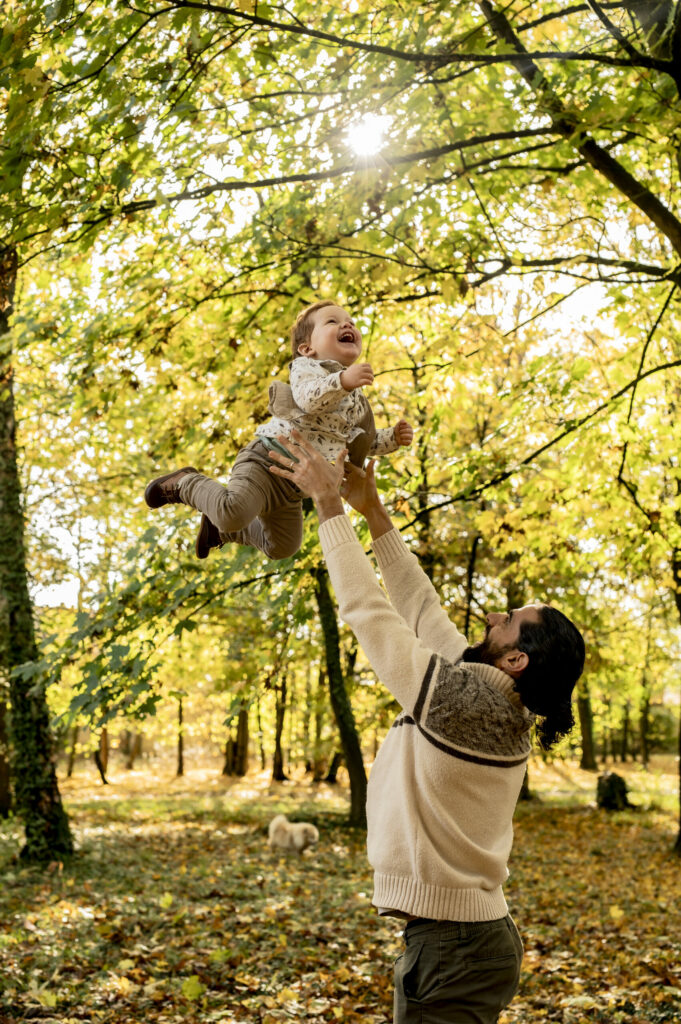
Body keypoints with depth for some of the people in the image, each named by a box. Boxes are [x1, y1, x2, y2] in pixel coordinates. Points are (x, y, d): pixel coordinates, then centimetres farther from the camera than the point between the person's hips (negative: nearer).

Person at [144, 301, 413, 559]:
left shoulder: (356, 400, 18)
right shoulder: (307, 367, -5)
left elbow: (362, 441, 24)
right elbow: (307, 397, -28)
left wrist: (393, 437, 9)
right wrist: (341, 381, -43)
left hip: (293, 485, 8)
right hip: (268, 459, -8)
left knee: (282, 548, 21)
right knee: (234, 514, -31)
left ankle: (221, 528, 39)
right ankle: (185, 483, 0)